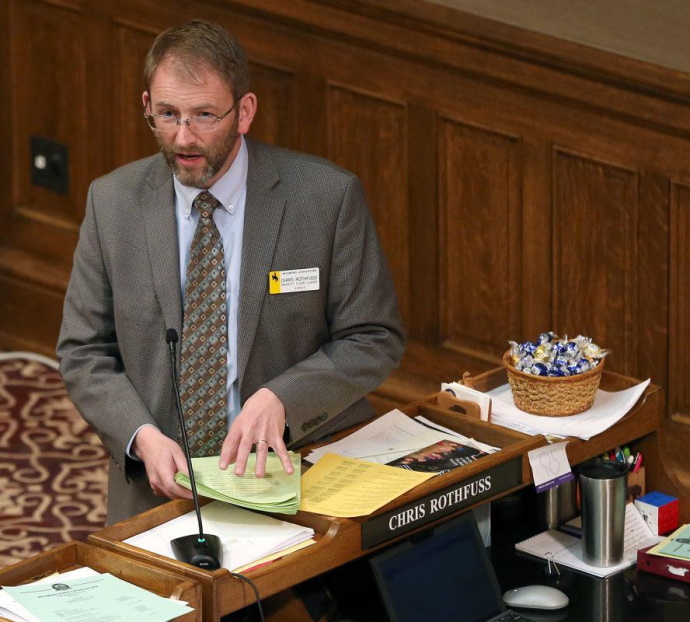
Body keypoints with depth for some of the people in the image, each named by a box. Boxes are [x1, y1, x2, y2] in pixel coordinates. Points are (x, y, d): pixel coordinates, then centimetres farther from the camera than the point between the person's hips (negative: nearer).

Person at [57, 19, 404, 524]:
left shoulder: (329, 196, -5)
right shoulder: (113, 202, 3)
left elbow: (375, 340, -1)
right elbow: (83, 353, 7)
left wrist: (280, 400, -18)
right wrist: (142, 437, -12)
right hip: (157, 485, 2)